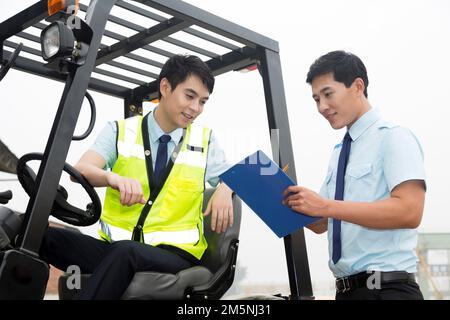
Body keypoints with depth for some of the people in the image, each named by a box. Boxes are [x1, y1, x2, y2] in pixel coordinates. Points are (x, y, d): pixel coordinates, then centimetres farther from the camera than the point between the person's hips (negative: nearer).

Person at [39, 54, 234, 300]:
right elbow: (81, 171, -8)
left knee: (124, 252, -36)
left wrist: (224, 190, -10)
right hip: (112, 248, 1)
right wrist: (114, 178, -31)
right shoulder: (120, 131, 7)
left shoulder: (206, 140, 10)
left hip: (175, 253, -1)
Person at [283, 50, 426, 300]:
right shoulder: (338, 152, 14)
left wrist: (326, 206, -22)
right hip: (346, 289, 7)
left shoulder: (393, 137, -8)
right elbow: (321, 223, 18)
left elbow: (409, 211, -21)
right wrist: (288, 199, 0)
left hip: (386, 288, -7)